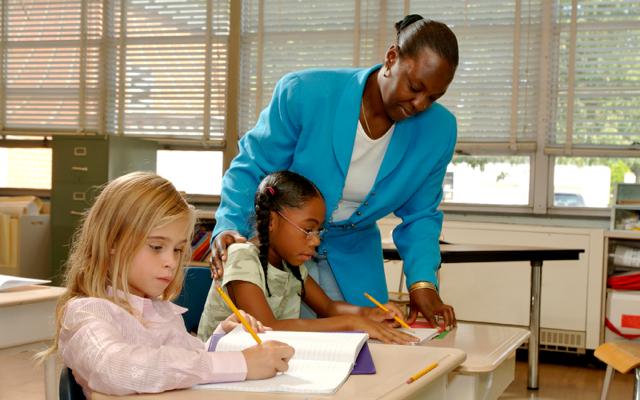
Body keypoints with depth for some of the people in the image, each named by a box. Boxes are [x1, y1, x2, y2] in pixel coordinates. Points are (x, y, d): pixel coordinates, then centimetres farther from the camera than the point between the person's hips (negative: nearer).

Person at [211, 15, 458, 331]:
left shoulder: (439, 131, -12)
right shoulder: (304, 94, -23)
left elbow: (419, 215, 0)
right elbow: (251, 168, -13)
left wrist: (422, 281, -15)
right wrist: (228, 227, -29)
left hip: (354, 260, 3)